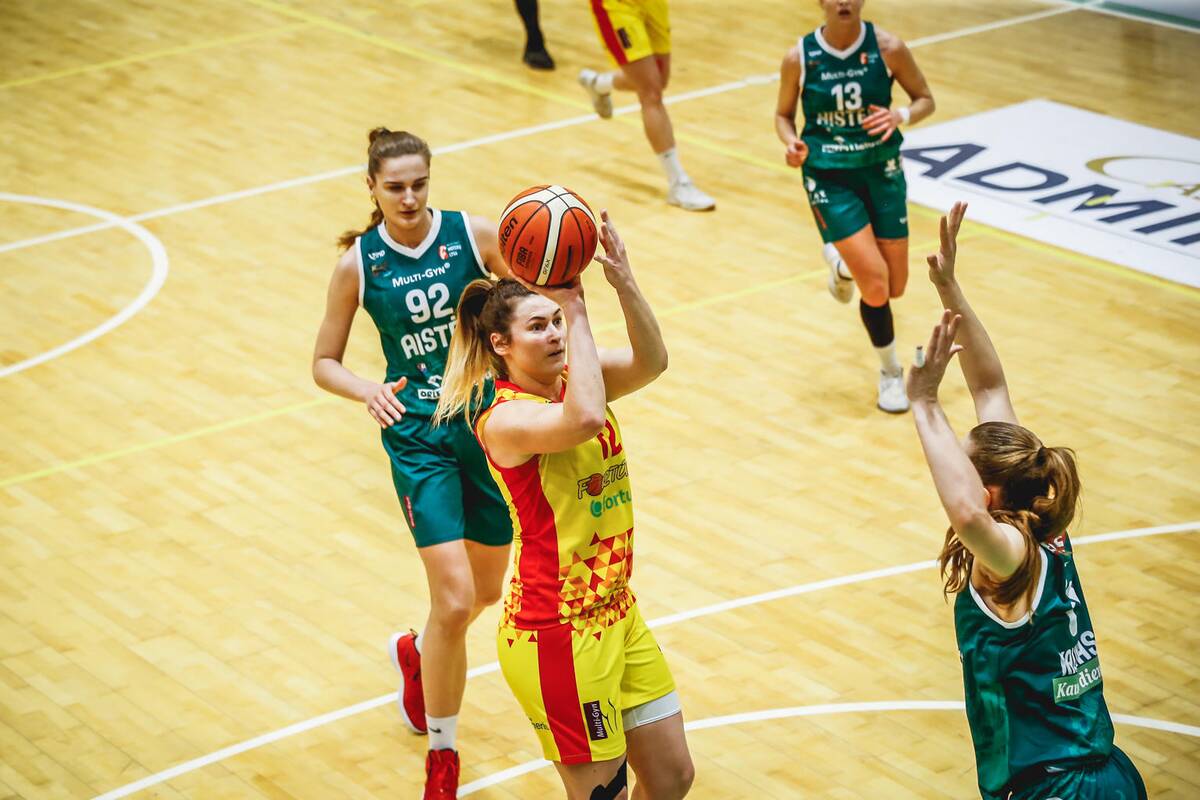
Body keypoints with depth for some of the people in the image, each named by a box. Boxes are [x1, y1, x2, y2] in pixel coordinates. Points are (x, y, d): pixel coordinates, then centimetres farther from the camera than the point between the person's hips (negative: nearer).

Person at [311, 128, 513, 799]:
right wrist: (367, 391, -18)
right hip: (419, 432, -2)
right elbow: (325, 363, 2)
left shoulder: (473, 234, -5)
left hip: (490, 418, 3)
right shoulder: (359, 263, -6)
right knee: (455, 600, -13)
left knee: (487, 592, 16)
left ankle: (415, 653, 51)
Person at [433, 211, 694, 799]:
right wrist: (577, 312, -32)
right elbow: (586, 421, -37)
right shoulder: (504, 419, -17)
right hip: (555, 633, -8)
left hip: (617, 614, 8)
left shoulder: (574, 382, 4)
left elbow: (650, 363, -15)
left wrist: (624, 283, -30)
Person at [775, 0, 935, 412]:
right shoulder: (799, 57, -10)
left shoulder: (887, 47, -10)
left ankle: (842, 261, 43)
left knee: (895, 287, 8)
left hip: (882, 171, 2)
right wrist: (792, 144, -16)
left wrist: (901, 115, -21)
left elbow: (926, 100, 1)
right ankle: (891, 373, 12)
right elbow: (783, 114, 5)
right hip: (828, 177, -2)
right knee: (875, 284, -14)